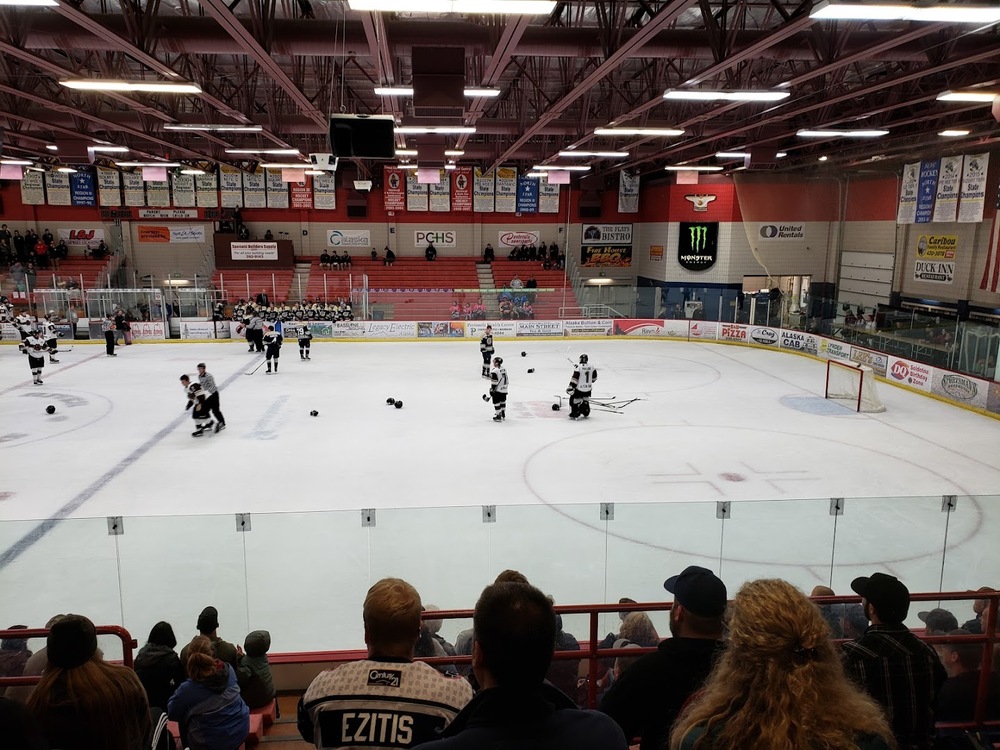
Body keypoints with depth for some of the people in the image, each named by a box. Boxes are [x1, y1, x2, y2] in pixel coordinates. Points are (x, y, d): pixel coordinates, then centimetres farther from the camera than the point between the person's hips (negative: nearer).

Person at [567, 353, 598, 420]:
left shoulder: (578, 367, -16)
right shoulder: (592, 367, 0)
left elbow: (575, 378, -19)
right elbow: (594, 377, 11)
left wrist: (571, 387, -15)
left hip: (579, 388, -5)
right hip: (588, 388, 5)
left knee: (573, 400, 8)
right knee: (586, 400, 26)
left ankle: (574, 415, 4)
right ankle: (586, 414, 32)